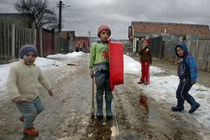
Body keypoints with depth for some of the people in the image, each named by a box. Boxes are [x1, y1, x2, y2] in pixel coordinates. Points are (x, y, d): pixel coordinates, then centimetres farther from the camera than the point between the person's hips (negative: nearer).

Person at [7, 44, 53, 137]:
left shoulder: (36, 68, 0)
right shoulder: (15, 68, -19)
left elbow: (43, 79, 15)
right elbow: (10, 83, -24)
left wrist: (48, 88, 20)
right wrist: (15, 96, -34)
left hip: (34, 96, 7)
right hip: (22, 99, -7)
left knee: (40, 108, 18)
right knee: (32, 113, -2)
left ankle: (25, 117, 44)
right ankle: (28, 128, 28)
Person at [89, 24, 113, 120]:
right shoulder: (95, 45, 7)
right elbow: (92, 57, 8)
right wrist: (91, 69, 5)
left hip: (109, 69, 2)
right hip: (99, 69, -2)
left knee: (108, 90, 7)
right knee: (100, 91, 4)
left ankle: (109, 111, 19)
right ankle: (99, 111, 18)